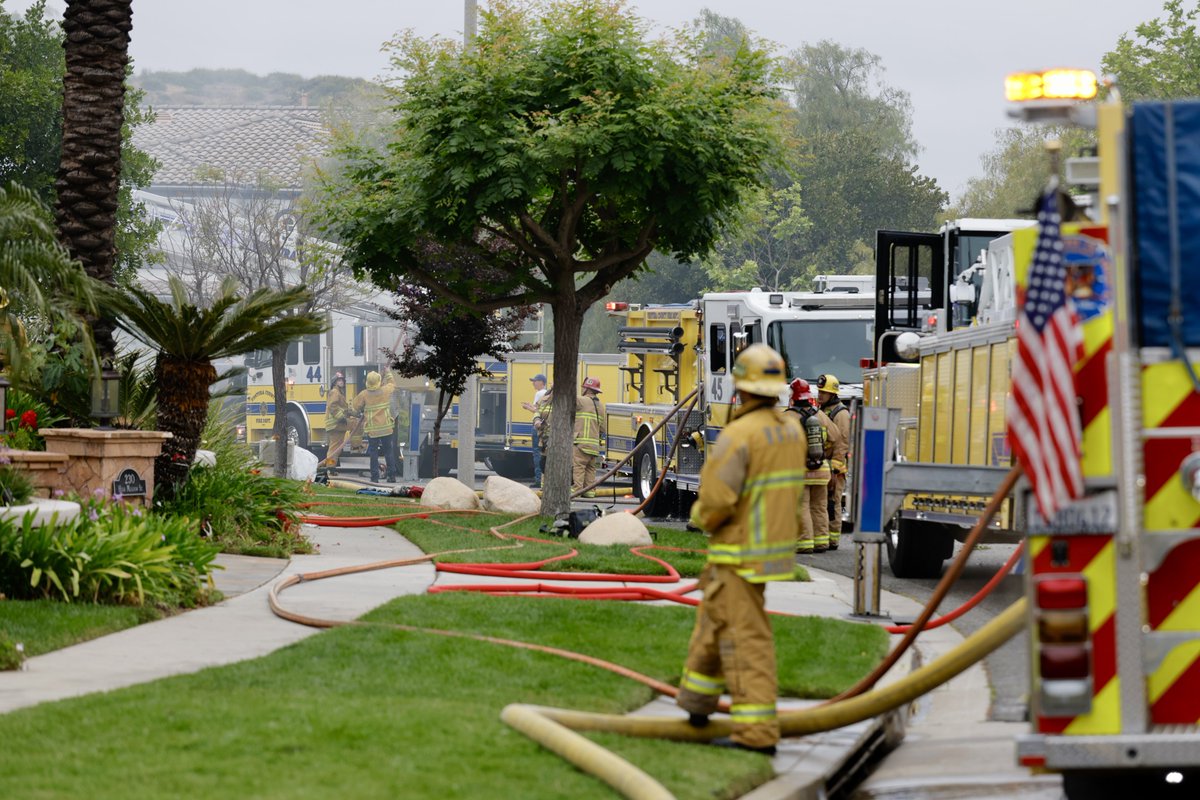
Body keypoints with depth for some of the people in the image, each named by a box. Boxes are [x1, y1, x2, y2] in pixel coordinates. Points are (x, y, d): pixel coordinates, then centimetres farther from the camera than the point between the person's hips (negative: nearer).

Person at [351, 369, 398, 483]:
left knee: (373, 453, 4)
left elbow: (357, 408, 1)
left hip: (372, 430, -1)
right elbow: (392, 384, 18)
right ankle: (392, 475, 10)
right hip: (386, 428, 1)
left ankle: (374, 477, 1)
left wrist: (360, 413, 22)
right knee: (389, 452, 10)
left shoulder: (363, 395, -8)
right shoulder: (386, 390, -4)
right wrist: (389, 373, 34)